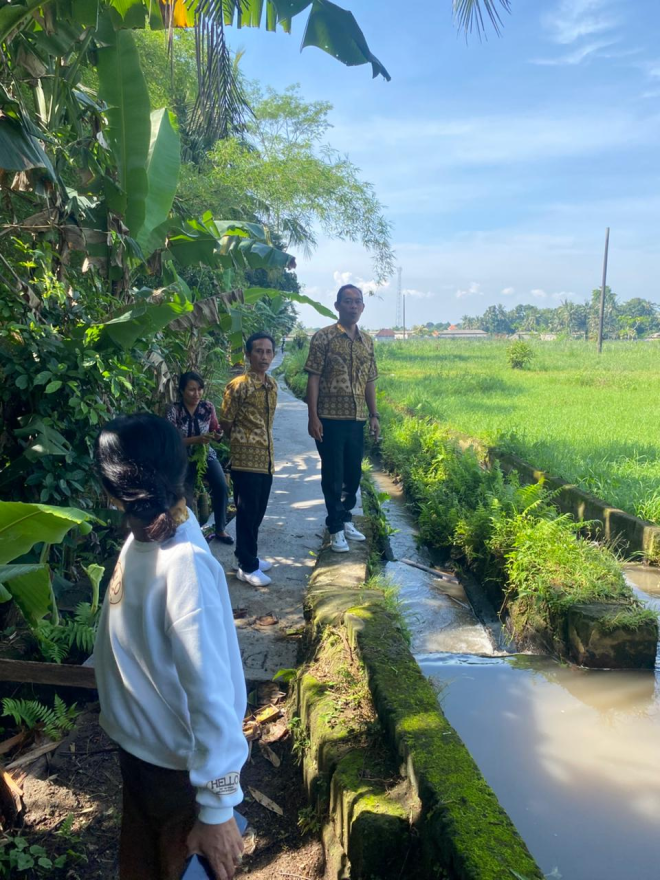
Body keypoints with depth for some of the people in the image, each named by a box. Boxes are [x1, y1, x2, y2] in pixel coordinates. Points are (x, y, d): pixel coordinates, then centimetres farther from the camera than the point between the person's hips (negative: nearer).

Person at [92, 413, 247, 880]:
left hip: (179, 762, -7)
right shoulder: (150, 530, -10)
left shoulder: (183, 569, -37)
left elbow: (213, 697, -34)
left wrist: (217, 810, -28)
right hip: (139, 742, 8)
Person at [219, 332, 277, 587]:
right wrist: (242, 441, 3)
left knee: (258, 511, 16)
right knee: (247, 512, 1)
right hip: (246, 459, -7)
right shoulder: (238, 385, -12)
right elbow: (225, 422, -7)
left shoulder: (272, 384, 11)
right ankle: (246, 566, 11)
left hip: (266, 458, 7)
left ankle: (249, 556, 31)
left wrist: (264, 442, 13)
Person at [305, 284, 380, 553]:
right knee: (333, 475, 3)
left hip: (357, 418, 5)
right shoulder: (323, 337, -5)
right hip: (330, 417, -5)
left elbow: (369, 382, 14)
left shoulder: (367, 341, 10)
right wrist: (313, 417, -14)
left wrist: (374, 415, 9)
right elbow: (313, 379, -8)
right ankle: (336, 528, 15)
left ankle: (345, 519, 32)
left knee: (354, 473, 14)